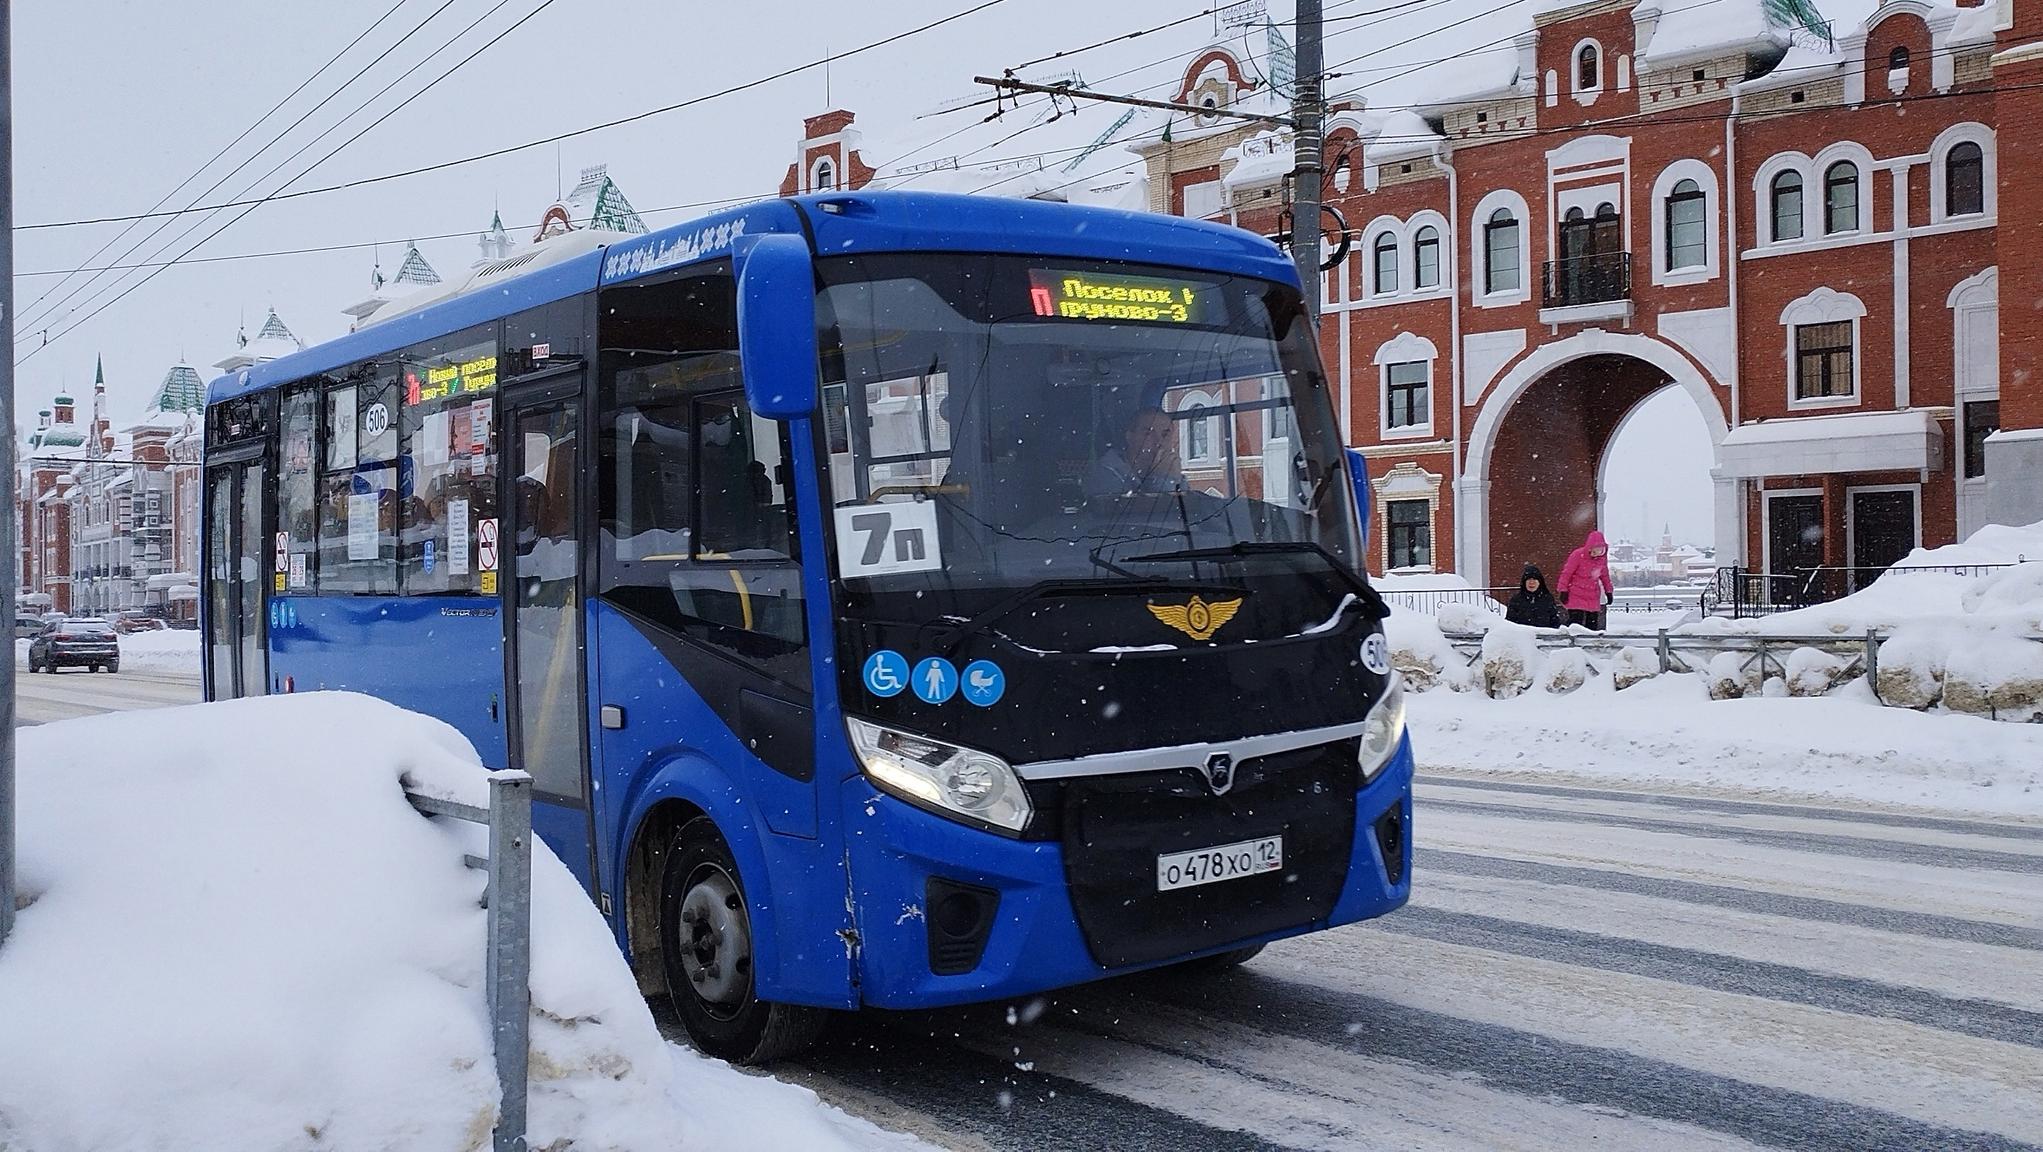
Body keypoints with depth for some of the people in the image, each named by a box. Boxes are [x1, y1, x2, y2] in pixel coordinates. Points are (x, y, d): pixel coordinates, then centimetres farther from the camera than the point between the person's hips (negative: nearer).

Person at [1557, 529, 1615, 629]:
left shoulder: (1602, 558, 2)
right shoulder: (1578, 555, -14)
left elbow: (1604, 575, 18)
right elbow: (1566, 573, -9)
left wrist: (1608, 590, 19)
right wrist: (1563, 590, -10)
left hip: (1593, 598, 5)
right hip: (1576, 595, -5)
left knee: (1593, 624, 6)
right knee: (1576, 621, -14)